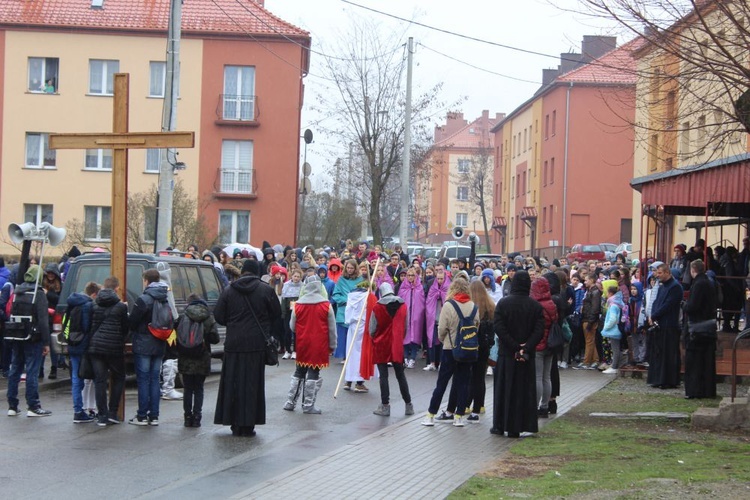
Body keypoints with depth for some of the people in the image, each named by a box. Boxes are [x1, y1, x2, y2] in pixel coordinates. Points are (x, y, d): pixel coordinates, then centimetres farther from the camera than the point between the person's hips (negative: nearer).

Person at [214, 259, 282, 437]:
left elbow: (218, 316, 1)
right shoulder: (266, 290, -4)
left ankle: (236, 424, 10)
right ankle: (249, 425, 3)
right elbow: (277, 314, 1)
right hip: (257, 343, -1)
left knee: (233, 383, 8)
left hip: (234, 343, 1)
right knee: (253, 383, 4)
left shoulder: (228, 291, 1)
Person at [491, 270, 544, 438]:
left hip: (506, 354, -1)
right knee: (523, 391, 6)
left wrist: (515, 347, -12)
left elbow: (499, 328, -14)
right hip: (527, 357, 1)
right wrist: (525, 349, -14)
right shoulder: (536, 306, -3)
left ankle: (500, 425, 12)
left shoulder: (503, 303, -7)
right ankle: (516, 428, 5)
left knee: (503, 390, 8)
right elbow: (539, 331, -11)